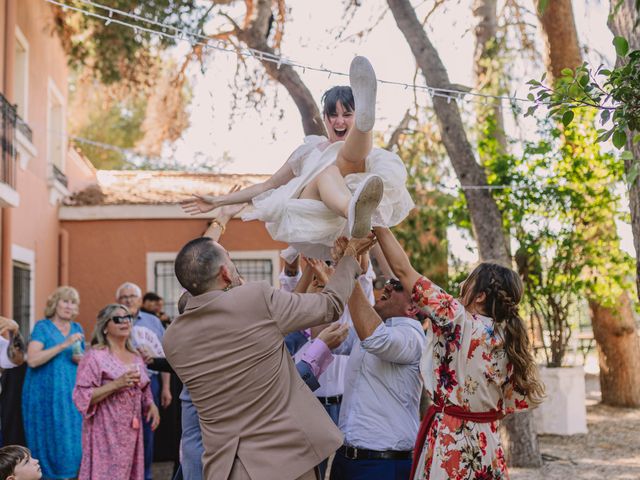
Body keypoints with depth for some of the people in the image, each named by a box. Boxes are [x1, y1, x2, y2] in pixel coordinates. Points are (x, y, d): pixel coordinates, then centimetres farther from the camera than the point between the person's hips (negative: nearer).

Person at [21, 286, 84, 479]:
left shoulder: (77, 328, 12)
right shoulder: (42, 326, -3)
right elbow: (32, 360, -16)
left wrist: (82, 360, -1)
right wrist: (64, 345, -20)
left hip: (71, 392, 4)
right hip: (47, 392, -4)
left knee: (71, 439, 1)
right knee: (50, 440, -2)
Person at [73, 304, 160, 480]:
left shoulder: (136, 357, 12)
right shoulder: (95, 356, -8)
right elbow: (82, 397, -14)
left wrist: (151, 405, 1)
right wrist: (116, 384, -21)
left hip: (131, 431, 7)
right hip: (106, 432, -6)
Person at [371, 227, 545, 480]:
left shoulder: (460, 321, -13)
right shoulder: (508, 337, 6)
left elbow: (403, 270, -10)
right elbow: (519, 400, 13)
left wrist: (377, 224, -2)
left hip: (449, 440, -7)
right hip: (486, 444, 7)